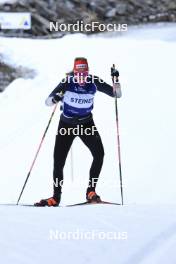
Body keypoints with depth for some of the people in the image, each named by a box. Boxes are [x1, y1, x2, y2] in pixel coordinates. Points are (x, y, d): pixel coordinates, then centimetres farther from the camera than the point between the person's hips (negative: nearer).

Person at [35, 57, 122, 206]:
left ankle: (91, 191, -9)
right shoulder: (67, 82, -19)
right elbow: (48, 102, -17)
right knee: (58, 162, -3)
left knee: (99, 153, -20)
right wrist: (55, 98, -40)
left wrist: (116, 80, -25)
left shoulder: (94, 82, -14)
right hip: (66, 124, -1)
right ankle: (56, 197, 14)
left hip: (86, 124, 1)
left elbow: (117, 94, -8)